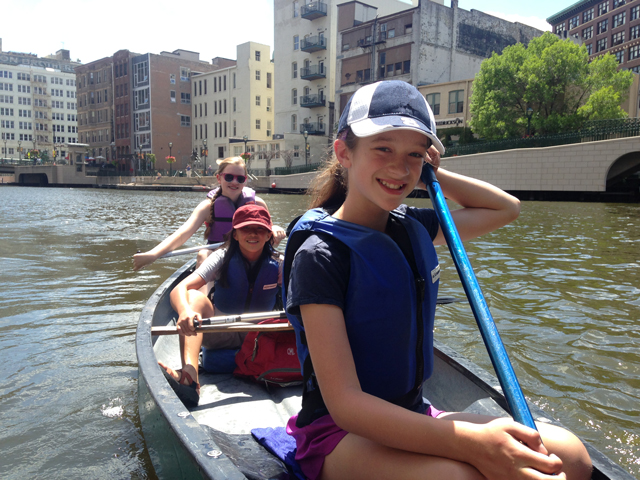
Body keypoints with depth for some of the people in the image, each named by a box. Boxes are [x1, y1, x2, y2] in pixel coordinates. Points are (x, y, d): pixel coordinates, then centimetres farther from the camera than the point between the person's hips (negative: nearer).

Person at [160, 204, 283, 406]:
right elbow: (179, 289, -23)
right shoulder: (223, 258, -9)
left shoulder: (277, 265, -6)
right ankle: (189, 376, -47)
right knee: (195, 296, -30)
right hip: (221, 335, -1)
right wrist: (185, 311, -47)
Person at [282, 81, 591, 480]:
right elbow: (345, 403, -23)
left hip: (414, 417, 6)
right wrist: (474, 443, -33)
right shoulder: (321, 253, -18)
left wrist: (430, 175, 7)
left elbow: (506, 208, 20)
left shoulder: (413, 229, 2)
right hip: (340, 434, -6)